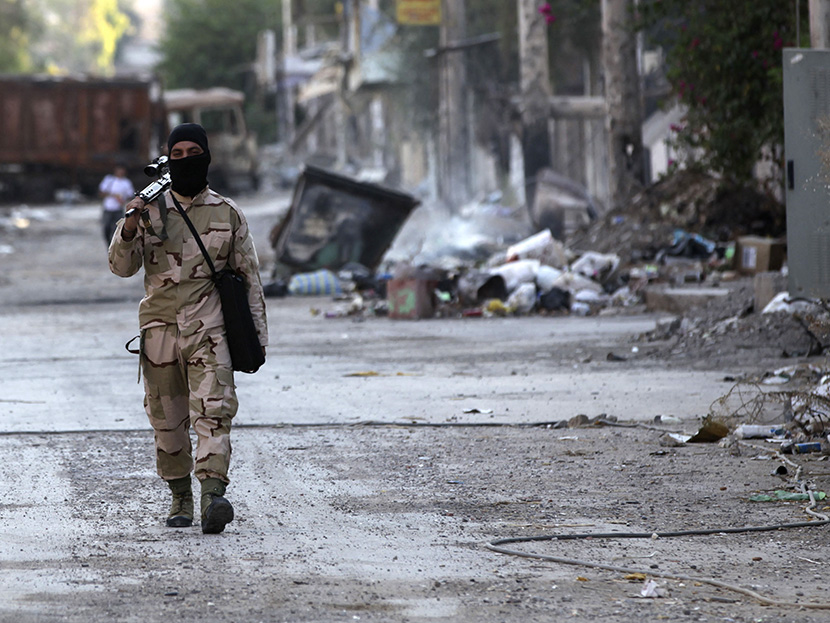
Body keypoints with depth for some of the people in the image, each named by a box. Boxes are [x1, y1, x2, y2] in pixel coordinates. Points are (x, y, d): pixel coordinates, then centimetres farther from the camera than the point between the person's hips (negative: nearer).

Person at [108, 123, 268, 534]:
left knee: (213, 411, -16)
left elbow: (249, 276, 13)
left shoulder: (227, 214, 8)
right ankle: (180, 496, 19)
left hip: (209, 330, -1)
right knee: (167, 419, 5)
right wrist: (129, 229, -17)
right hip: (160, 328, 2)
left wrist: (258, 332, 9)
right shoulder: (150, 210, 8)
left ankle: (213, 496, -27)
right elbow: (121, 267, 2)